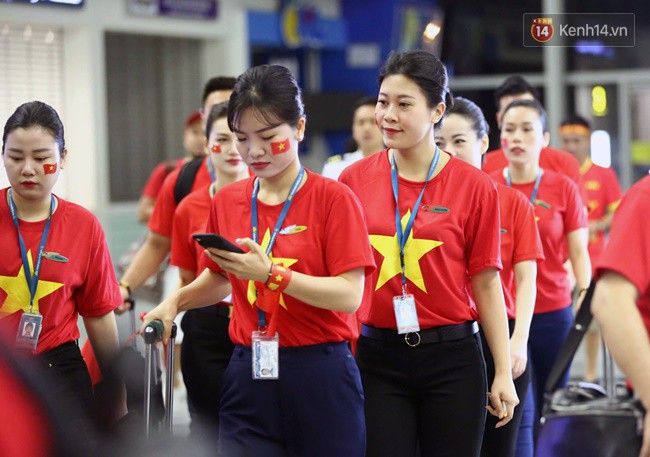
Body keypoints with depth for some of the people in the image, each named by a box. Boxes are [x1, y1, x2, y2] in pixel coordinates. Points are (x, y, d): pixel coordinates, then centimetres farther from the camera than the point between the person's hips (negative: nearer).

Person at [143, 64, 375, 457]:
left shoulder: (333, 199, -6)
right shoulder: (227, 201, 9)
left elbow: (349, 295, -14)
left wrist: (270, 273, -21)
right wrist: (177, 301, 6)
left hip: (320, 378, -3)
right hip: (248, 377, 4)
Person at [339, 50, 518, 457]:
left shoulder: (475, 186, -3)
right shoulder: (355, 179, 2)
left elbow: (486, 283, -1)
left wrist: (504, 374, -3)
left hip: (452, 361, -1)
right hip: (377, 358, 1)